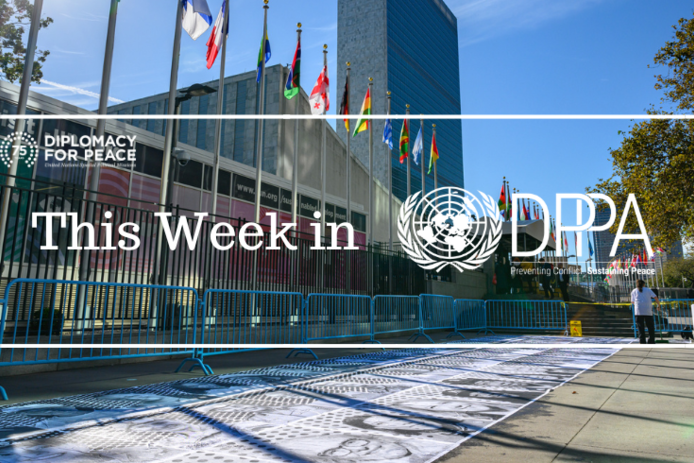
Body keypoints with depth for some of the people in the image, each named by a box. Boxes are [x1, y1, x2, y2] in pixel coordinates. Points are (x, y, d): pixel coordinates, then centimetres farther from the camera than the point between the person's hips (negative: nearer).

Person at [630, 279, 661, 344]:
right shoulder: (648, 290, 12)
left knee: (640, 327, 1)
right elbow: (656, 298, 3)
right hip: (648, 311, 0)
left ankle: (642, 342, -3)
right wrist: (659, 305, 15)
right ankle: (651, 342, 6)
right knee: (650, 327, 8)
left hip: (638, 311, 0)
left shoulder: (634, 291, 13)